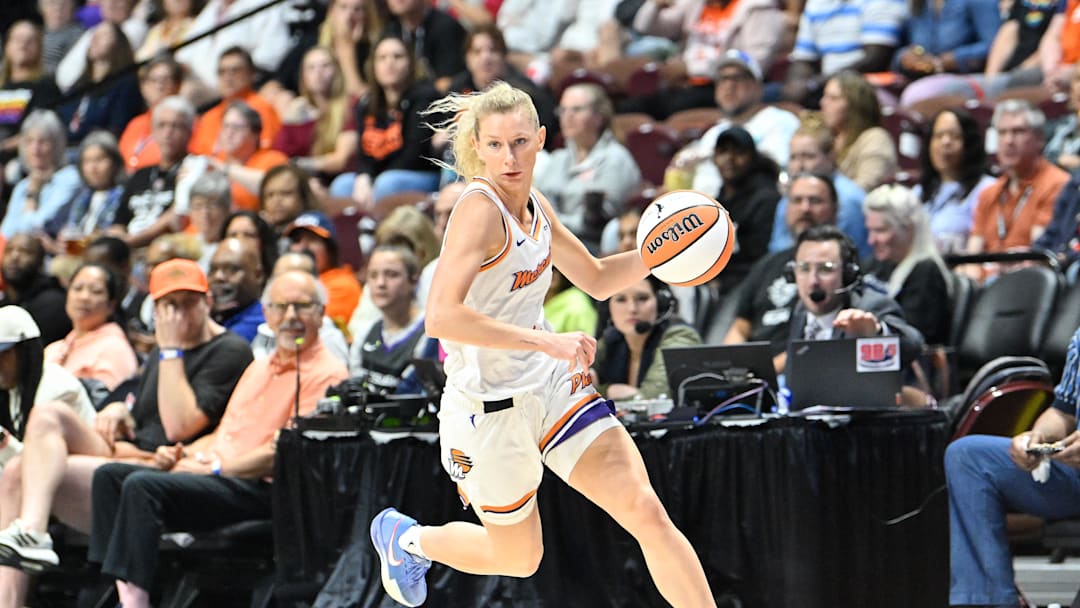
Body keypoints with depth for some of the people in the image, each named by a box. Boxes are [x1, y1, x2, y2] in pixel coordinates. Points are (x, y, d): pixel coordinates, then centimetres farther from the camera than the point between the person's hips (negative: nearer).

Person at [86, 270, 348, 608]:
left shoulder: (326, 374, -6)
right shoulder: (260, 367, 25)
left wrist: (214, 469, -15)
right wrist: (182, 453, 10)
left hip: (260, 490, -9)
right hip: (219, 478, 9)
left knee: (143, 486, -28)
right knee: (111, 475, -6)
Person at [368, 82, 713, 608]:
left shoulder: (533, 206, 4)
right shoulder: (479, 209, -22)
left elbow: (597, 280, 20)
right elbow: (441, 318, -34)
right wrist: (548, 341, -36)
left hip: (551, 386, 6)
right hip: (488, 407, -6)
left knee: (648, 513, -7)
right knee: (520, 558, 14)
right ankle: (404, 536, 42)